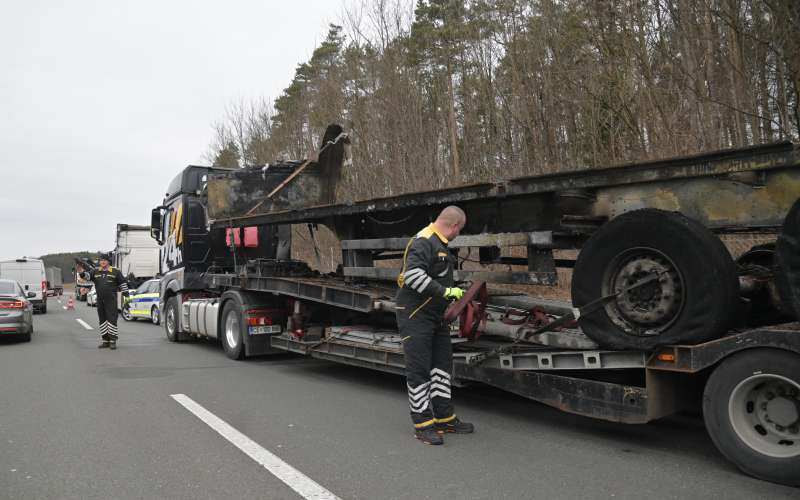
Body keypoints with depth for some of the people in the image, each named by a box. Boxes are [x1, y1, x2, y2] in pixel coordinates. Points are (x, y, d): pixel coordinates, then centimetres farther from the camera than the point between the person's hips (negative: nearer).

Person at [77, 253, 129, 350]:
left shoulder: (115, 272, 3)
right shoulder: (96, 272, 13)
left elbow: (123, 283, 6)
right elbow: (87, 275, -3)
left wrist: (125, 294, 2)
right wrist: (82, 273, -25)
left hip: (111, 300, -4)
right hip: (100, 300, 5)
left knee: (112, 319, -9)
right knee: (102, 320, 8)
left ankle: (113, 340, -6)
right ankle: (105, 340, 15)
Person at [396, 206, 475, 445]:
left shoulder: (441, 245, 17)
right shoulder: (423, 242, -16)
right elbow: (413, 275, -29)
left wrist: (454, 294, 29)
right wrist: (445, 291, -27)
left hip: (436, 315, 10)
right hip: (415, 315, -10)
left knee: (441, 365, 13)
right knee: (419, 369, -3)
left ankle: (445, 418, 23)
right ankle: (423, 424, 5)